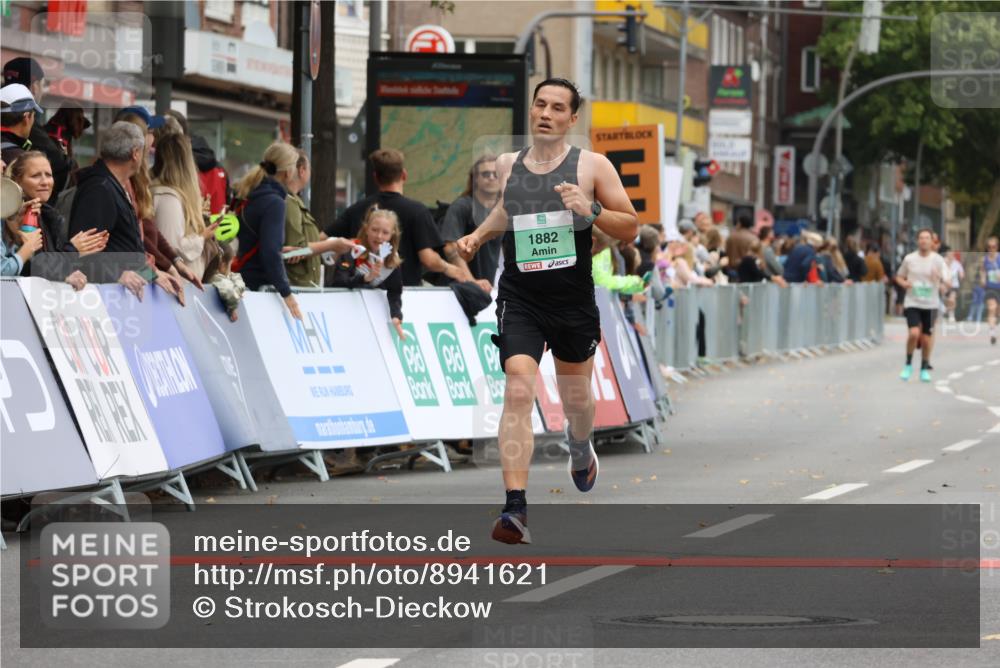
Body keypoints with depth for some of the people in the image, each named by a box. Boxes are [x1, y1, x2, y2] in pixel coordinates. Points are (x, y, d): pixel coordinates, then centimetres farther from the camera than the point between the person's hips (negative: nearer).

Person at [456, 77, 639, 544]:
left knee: (576, 399, 19)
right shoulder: (506, 166, 4)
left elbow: (630, 228, -2)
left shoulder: (592, 166, -5)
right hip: (519, 300, 0)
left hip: (574, 304, 0)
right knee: (518, 391, -19)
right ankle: (515, 508, -24)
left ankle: (580, 447, 57)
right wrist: (478, 235, 10)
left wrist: (591, 211, -19)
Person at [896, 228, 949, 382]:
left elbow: (946, 283, -3)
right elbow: (899, 277, 14)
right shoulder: (909, 259, 2)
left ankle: (924, 368, 24)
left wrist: (940, 281, -25)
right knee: (914, 333, -19)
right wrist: (904, 283, -8)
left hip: (930, 304, 1)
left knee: (926, 338, 5)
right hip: (912, 302, -1)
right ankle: (908, 364, 2)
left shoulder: (938, 260, -1)